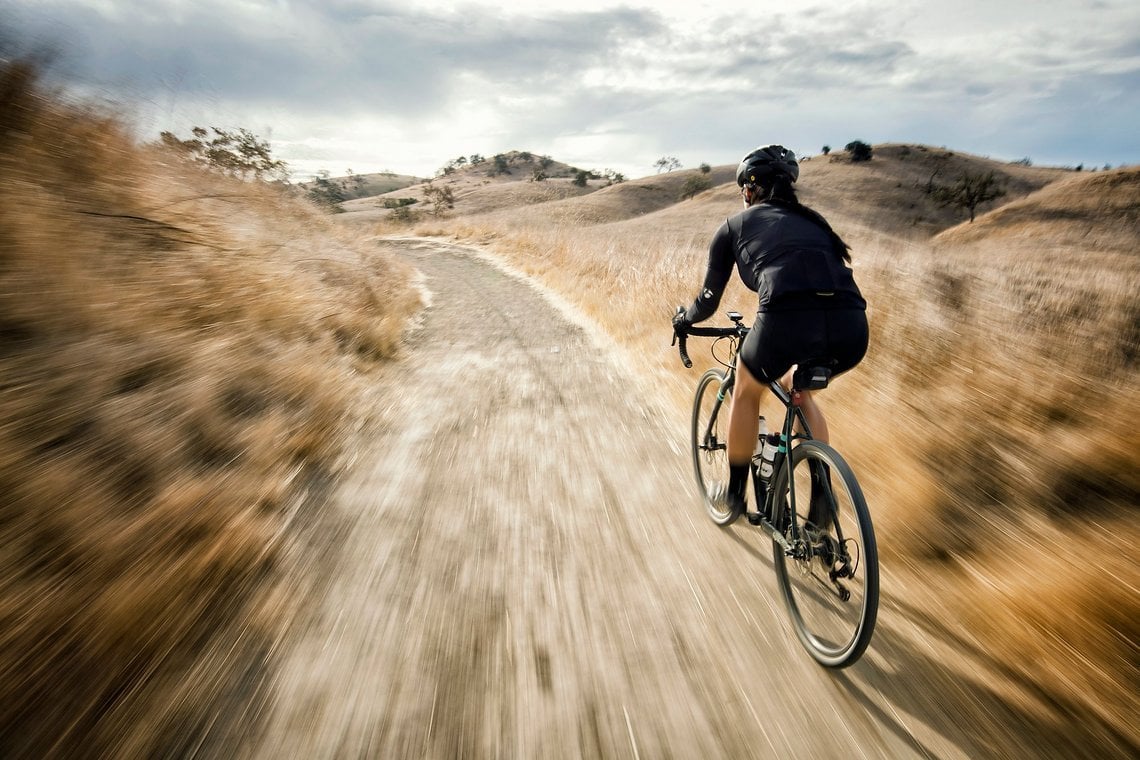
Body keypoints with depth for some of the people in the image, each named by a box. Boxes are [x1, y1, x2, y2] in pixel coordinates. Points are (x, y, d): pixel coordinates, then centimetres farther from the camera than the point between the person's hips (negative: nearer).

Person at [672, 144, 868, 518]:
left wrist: (683, 320, 45)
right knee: (796, 388, 35)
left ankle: (736, 493, 38)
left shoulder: (735, 225, 21)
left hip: (788, 319, -4)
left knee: (747, 393, 27)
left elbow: (710, 298, 24)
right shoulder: (812, 220, 32)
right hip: (852, 327, 5)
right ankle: (822, 498, 29)